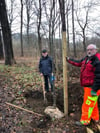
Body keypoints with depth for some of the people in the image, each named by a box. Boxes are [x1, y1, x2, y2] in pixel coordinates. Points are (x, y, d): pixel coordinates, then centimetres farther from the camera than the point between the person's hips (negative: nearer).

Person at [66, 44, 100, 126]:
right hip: (87, 85, 9)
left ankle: (85, 120, 14)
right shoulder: (87, 58, 8)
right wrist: (69, 60, 29)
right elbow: (79, 63, 26)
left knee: (88, 104, 1)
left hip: (92, 87, -9)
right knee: (92, 103, 20)